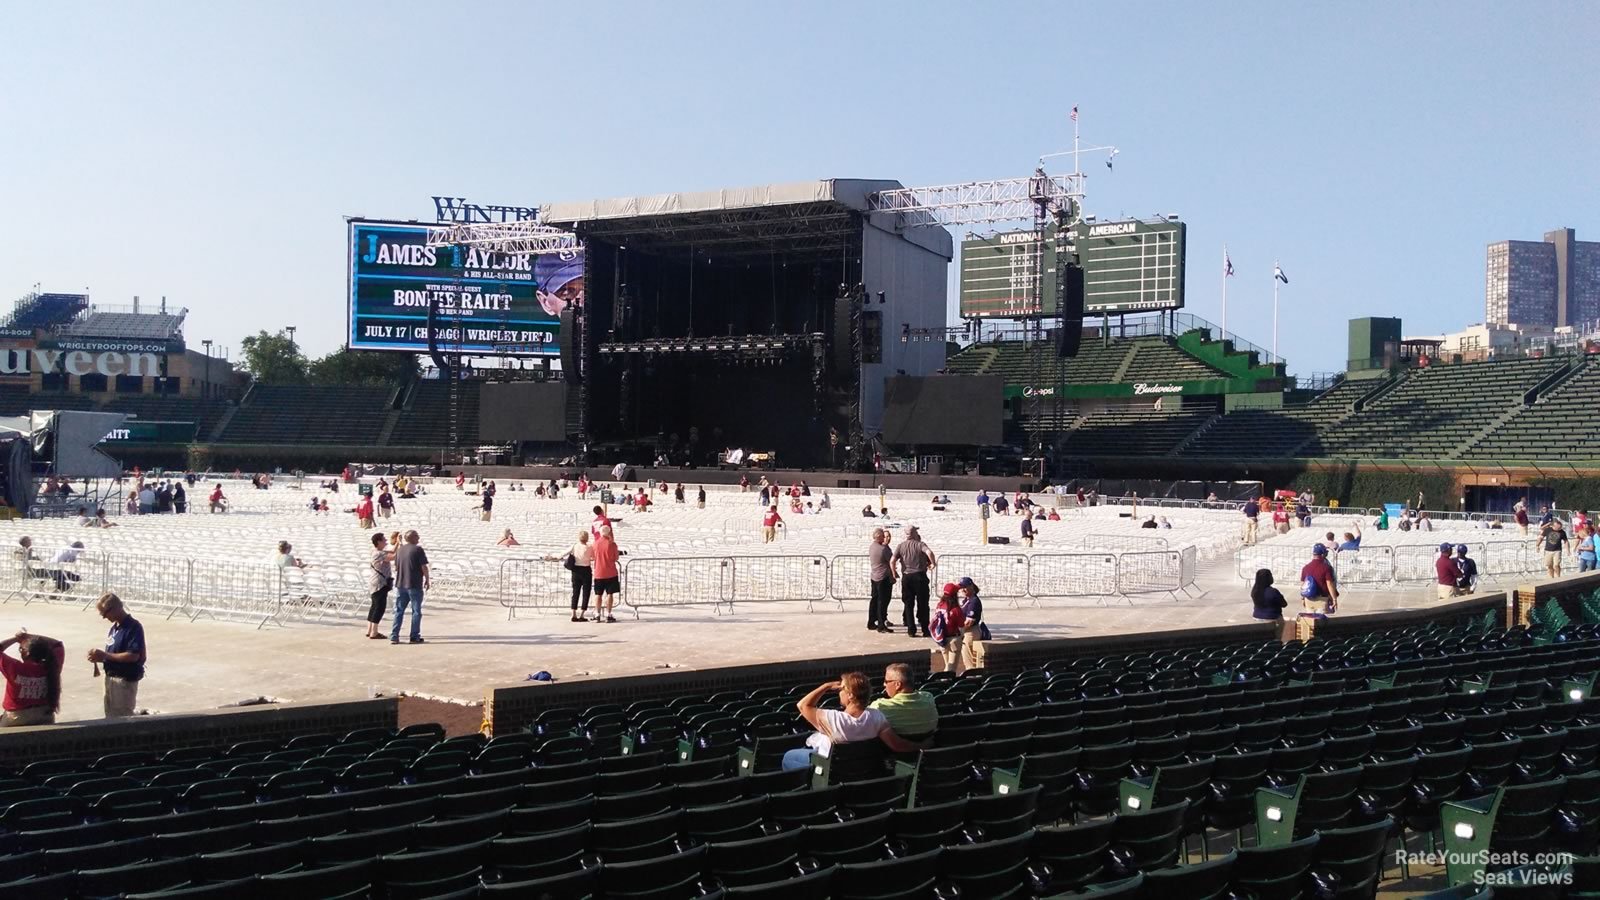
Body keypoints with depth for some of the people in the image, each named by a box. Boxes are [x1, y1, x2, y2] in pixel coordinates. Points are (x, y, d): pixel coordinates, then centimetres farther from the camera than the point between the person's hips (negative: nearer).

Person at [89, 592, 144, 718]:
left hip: (125, 680, -9)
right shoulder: (115, 627, 12)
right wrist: (100, 657, -2)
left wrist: (105, 656, -21)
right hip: (111, 678, 9)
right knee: (111, 717, 16)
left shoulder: (134, 627, -17)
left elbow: (133, 656, -24)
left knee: (122, 718, -4)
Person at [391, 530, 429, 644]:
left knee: (399, 611, 9)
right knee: (416, 611, 4)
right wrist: (427, 580, 2)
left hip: (400, 585, 6)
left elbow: (396, 567, 15)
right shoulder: (418, 550, -11)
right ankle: (415, 637, 4)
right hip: (415, 585, -6)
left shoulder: (399, 549, 9)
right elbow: (424, 567, -12)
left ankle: (394, 636, 5)